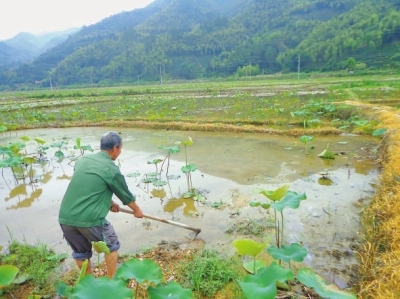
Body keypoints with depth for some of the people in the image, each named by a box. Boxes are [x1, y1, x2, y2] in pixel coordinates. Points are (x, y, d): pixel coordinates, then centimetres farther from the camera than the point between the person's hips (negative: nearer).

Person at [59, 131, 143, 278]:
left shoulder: (82, 160, 10)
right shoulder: (111, 169, -8)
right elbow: (126, 195, 6)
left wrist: (108, 202, 35)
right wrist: (137, 210, 25)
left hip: (65, 218, 6)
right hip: (90, 219, -6)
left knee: (80, 252, 27)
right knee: (111, 246, 21)